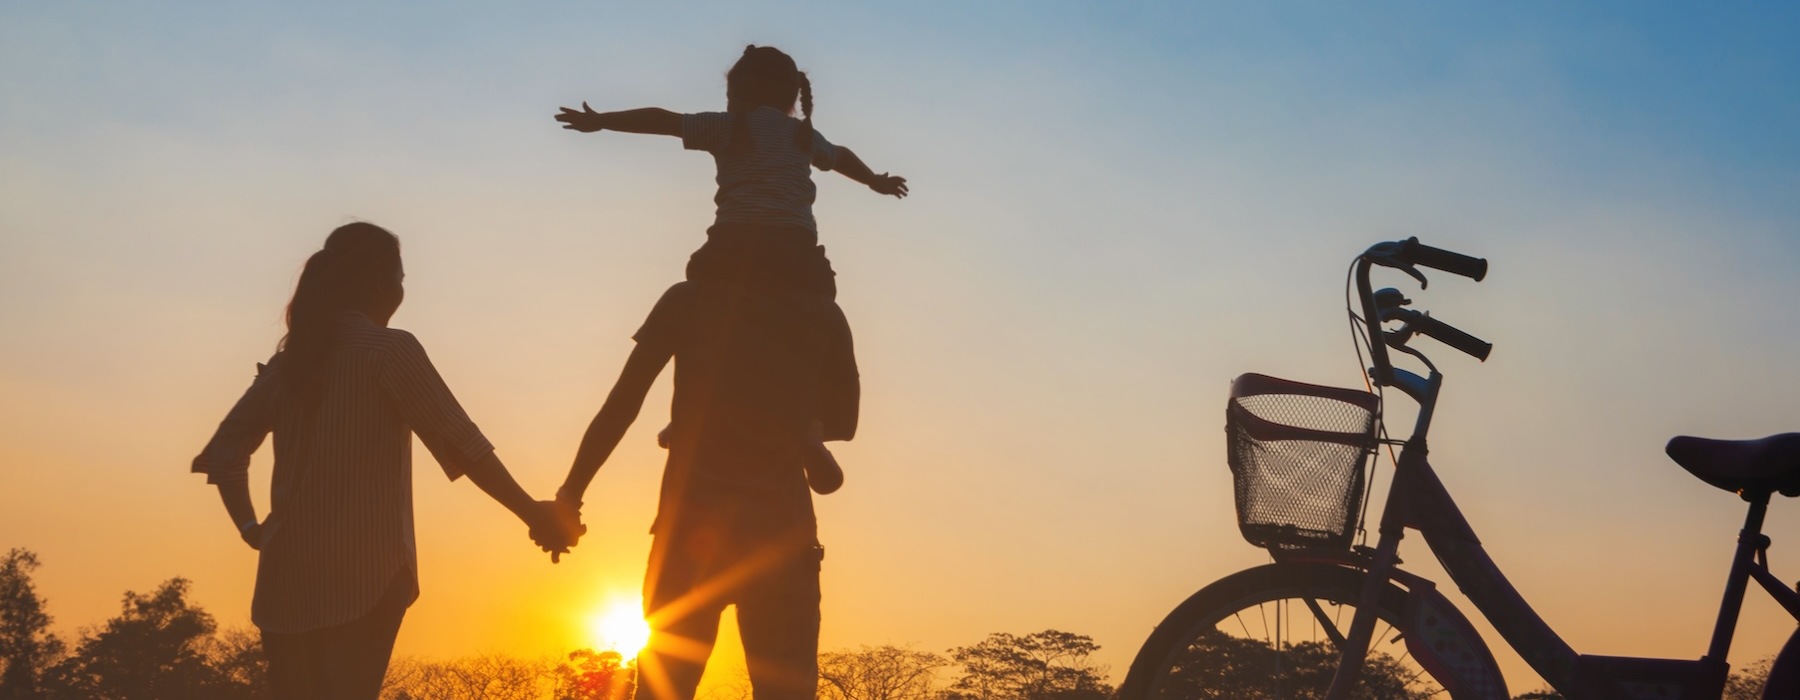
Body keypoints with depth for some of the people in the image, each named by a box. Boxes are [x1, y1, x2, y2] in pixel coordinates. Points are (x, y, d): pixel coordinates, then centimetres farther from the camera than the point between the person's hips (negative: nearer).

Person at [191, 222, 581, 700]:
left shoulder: (292, 358, 13)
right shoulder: (388, 348, -5)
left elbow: (224, 451, 13)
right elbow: (460, 444, -9)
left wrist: (251, 528, 12)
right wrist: (533, 514, -3)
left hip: (289, 576, 6)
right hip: (362, 574, -6)